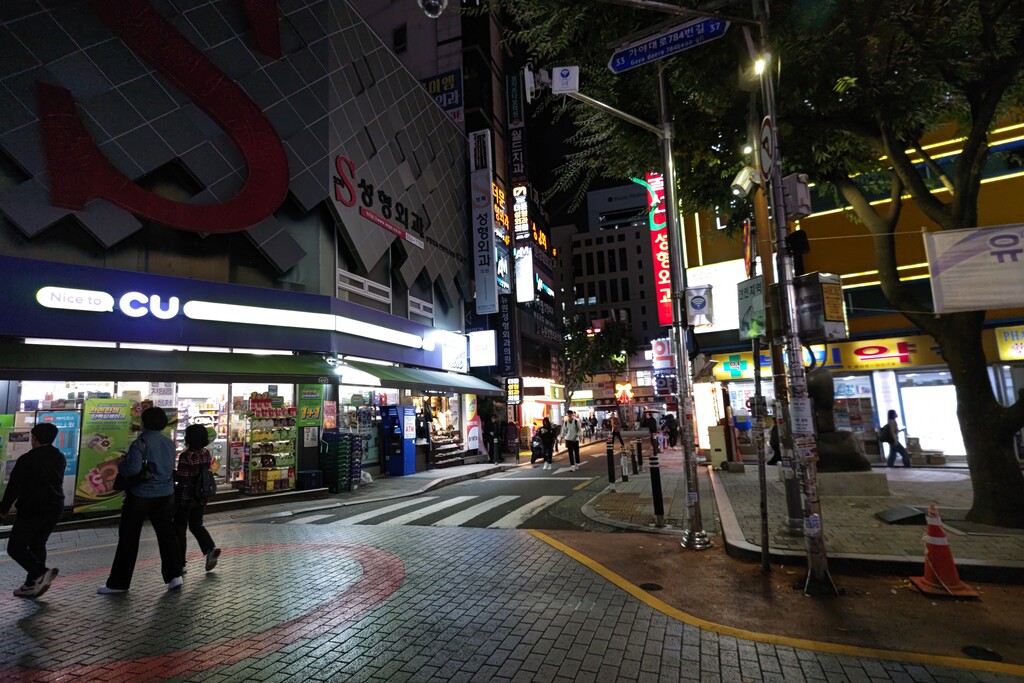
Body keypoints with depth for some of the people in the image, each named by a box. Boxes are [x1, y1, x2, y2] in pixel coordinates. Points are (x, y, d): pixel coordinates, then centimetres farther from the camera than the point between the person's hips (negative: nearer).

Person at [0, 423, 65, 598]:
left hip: (32, 510, -7)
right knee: (38, 545, 17)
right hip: (54, 509, 7)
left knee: (16, 547, 3)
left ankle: (41, 572, -15)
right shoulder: (60, 458, 6)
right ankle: (32, 584, 18)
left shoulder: (27, 459, -14)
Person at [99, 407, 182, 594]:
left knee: (128, 538, 7)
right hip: (166, 495, 5)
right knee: (166, 535, 11)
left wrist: (120, 463, -5)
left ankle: (118, 583, 17)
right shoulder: (170, 443, 5)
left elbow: (133, 469, -25)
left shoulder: (140, 443, -15)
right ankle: (174, 575, 9)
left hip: (140, 496, -5)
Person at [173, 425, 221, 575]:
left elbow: (181, 478, -20)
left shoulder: (186, 456, -20)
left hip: (185, 497, -6)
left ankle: (180, 564, 15)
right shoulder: (206, 453, 1)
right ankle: (210, 548, 0)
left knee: (179, 528, 9)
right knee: (196, 525, 20)